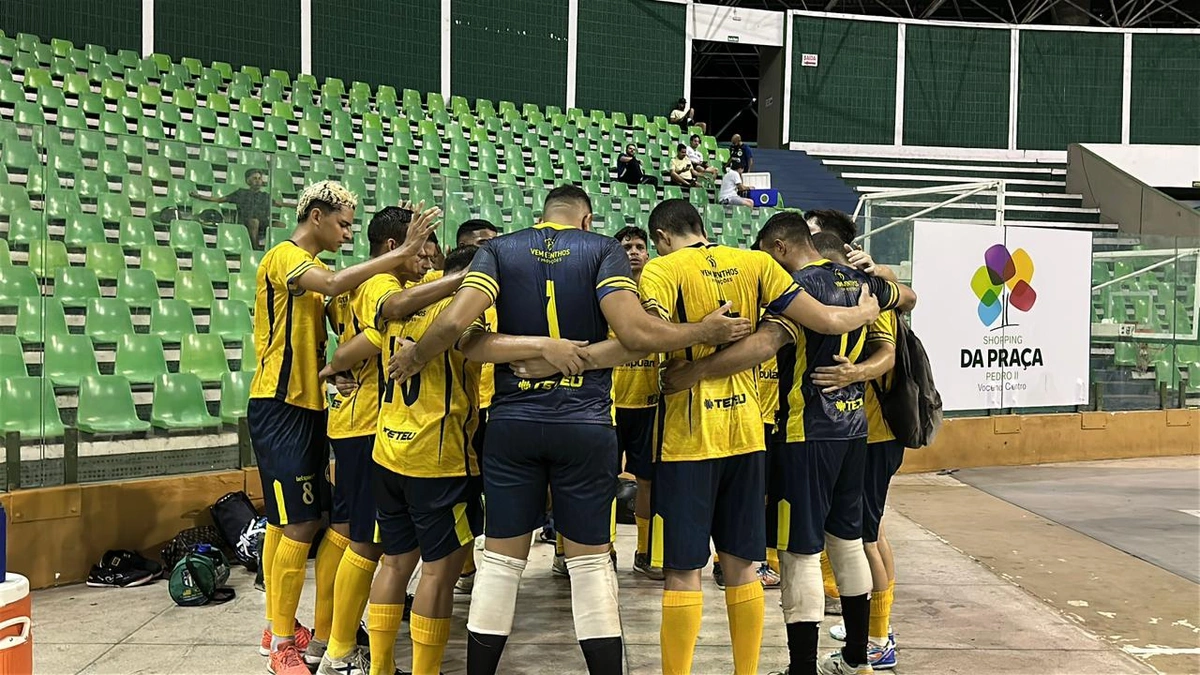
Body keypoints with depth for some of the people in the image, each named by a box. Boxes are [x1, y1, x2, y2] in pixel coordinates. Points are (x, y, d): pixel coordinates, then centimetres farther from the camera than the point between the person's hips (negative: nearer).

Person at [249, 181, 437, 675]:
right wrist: (400, 253, -34)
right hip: (280, 407, -9)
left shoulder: (308, 268, 18)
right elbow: (332, 284, -32)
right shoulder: (284, 256, -12)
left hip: (307, 407, 10)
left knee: (285, 522, 14)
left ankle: (279, 629, 25)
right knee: (300, 526, -9)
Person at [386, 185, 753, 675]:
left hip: (512, 422, 2)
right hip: (586, 424, -1)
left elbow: (454, 322, -10)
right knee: (591, 561, 10)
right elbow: (634, 331, -13)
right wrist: (708, 332, -1)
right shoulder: (603, 249, 1)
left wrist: (415, 356, 8)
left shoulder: (499, 249, 5)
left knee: (501, 560, 11)